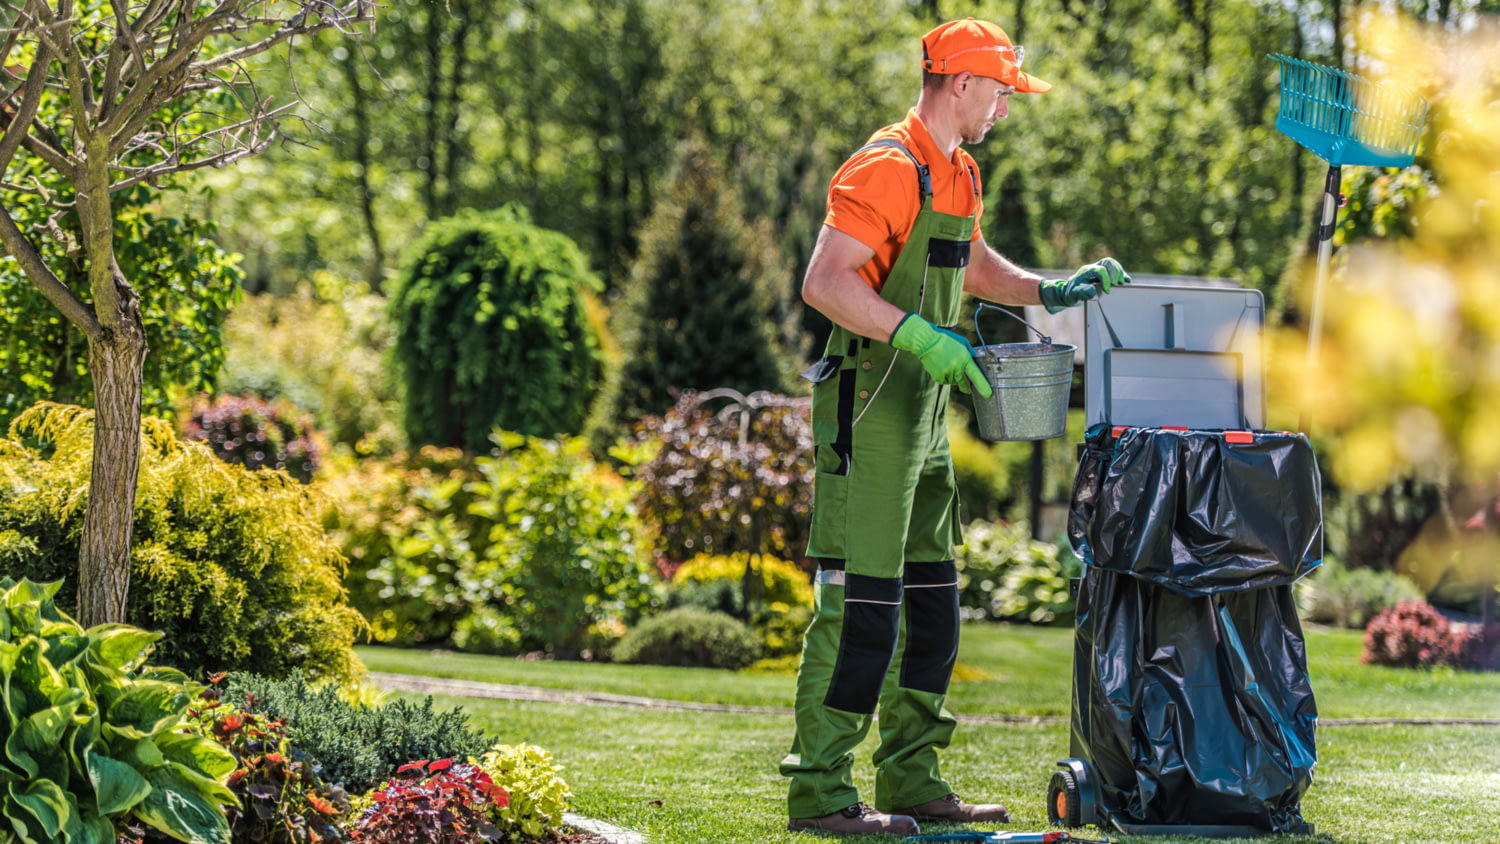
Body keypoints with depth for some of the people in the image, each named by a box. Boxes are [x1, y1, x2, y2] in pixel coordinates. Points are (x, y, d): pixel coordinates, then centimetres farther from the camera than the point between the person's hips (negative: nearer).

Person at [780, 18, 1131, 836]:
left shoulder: (958, 173, 15)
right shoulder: (888, 168, -15)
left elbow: (972, 265, 33)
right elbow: (823, 282, -23)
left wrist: (1048, 290, 19)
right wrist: (918, 335, -28)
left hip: (922, 414, 10)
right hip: (868, 408, -10)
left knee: (931, 604, 12)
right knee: (860, 604, -9)